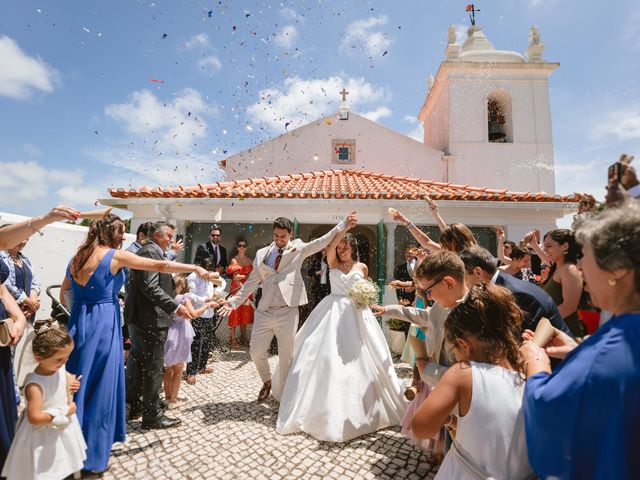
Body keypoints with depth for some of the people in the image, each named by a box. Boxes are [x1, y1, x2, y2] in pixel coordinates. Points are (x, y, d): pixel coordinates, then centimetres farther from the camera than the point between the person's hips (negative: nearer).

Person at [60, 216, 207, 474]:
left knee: (78, 384, 20)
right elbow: (160, 265, -13)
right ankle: (93, 454, 19)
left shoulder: (77, 257, 10)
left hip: (79, 324, 8)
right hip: (103, 325, -7)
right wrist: (196, 268, -7)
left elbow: (64, 296, 17)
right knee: (100, 387, 5)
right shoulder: (116, 255, -12)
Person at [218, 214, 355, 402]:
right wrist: (234, 301, 9)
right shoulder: (262, 254, 9)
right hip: (264, 311, 3)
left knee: (286, 356, 6)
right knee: (256, 352, 9)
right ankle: (267, 382, 40)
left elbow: (322, 241, -7)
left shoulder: (298, 249, 4)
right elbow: (252, 282, 13)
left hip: (287, 312, -2)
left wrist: (344, 224, -16)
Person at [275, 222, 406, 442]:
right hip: (332, 312, 0)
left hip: (355, 314, 0)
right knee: (327, 357, 1)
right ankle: (326, 406, 20)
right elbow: (329, 246, -15)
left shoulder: (362, 267, 6)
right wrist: (344, 227, -23)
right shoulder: (333, 263, 4)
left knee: (356, 358, 3)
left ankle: (356, 407, 23)